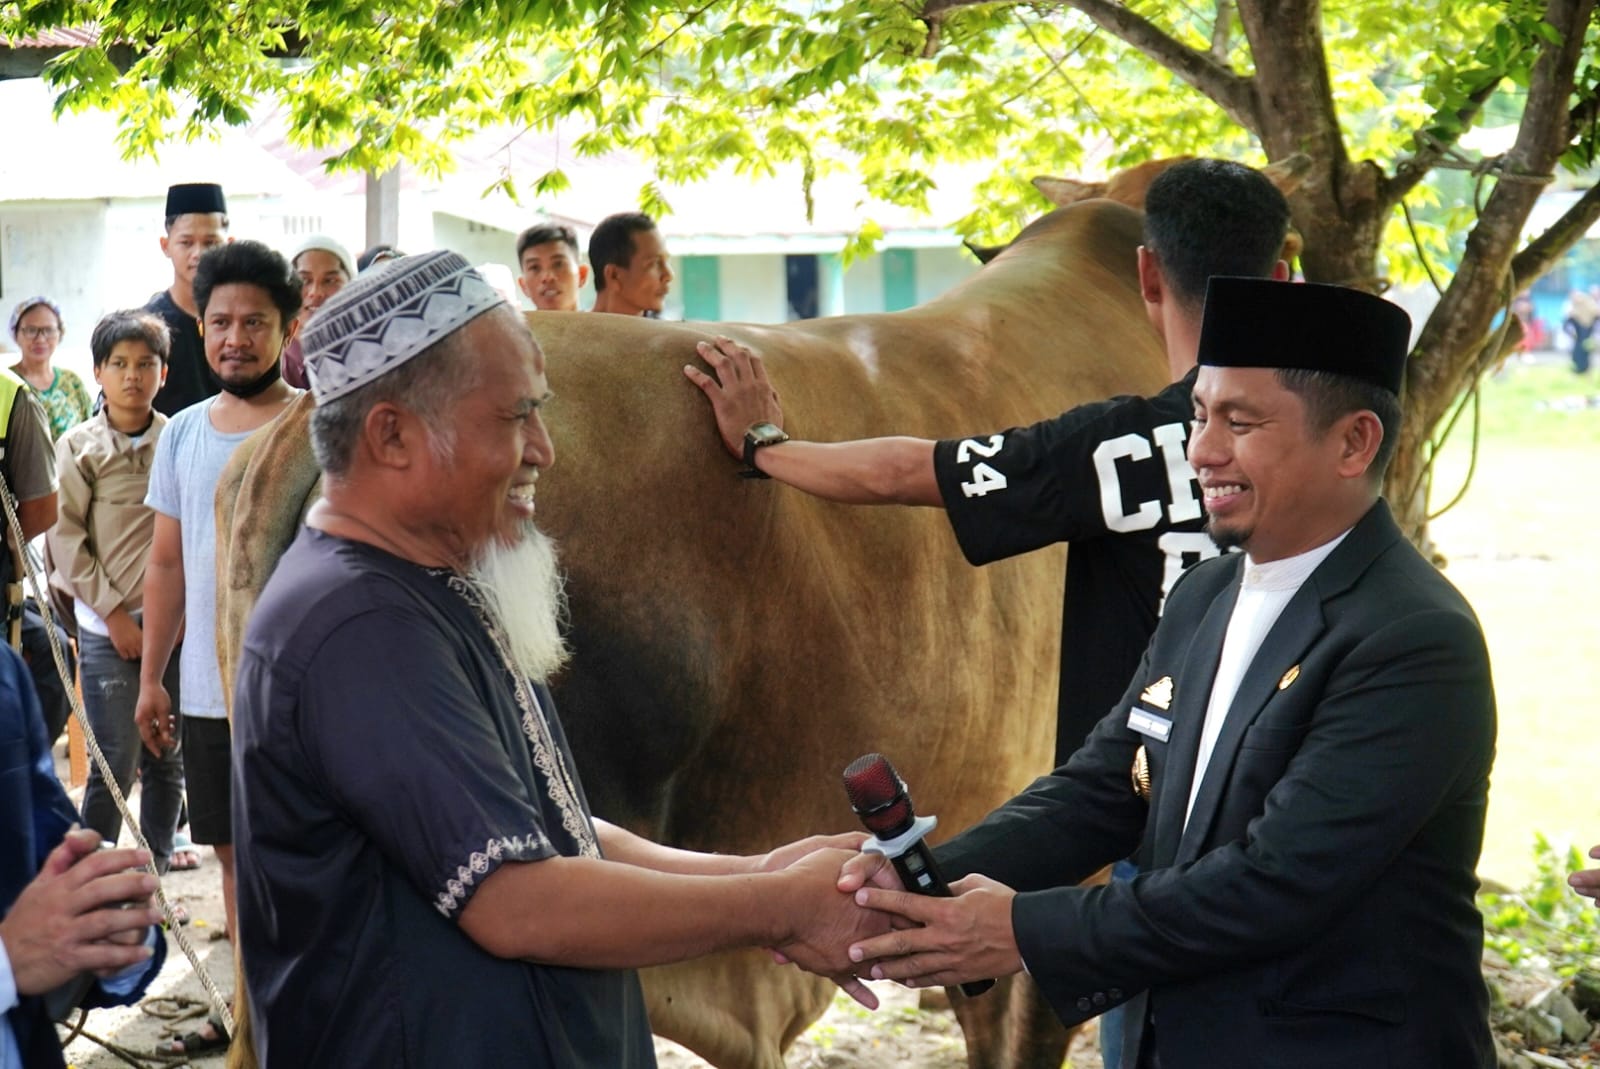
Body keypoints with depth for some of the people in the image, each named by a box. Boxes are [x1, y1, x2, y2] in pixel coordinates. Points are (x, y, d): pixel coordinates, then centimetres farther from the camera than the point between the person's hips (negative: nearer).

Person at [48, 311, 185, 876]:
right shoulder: (79, 447, -1)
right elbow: (65, 539, -2)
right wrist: (114, 612, -6)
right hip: (106, 627, -2)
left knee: (168, 761, 8)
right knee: (114, 765, -3)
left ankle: (157, 870, 20)